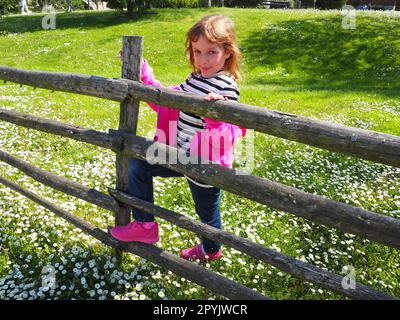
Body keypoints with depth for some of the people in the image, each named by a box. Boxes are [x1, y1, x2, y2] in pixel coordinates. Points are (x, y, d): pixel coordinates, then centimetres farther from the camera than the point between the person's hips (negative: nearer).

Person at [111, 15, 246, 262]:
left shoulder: (227, 89, -21)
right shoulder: (194, 79, 2)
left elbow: (224, 136, -27)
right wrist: (143, 72, 13)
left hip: (205, 164, -8)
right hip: (181, 154, 8)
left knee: (207, 211, 12)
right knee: (138, 166, 9)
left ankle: (211, 250, 39)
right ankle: (145, 225, 24)